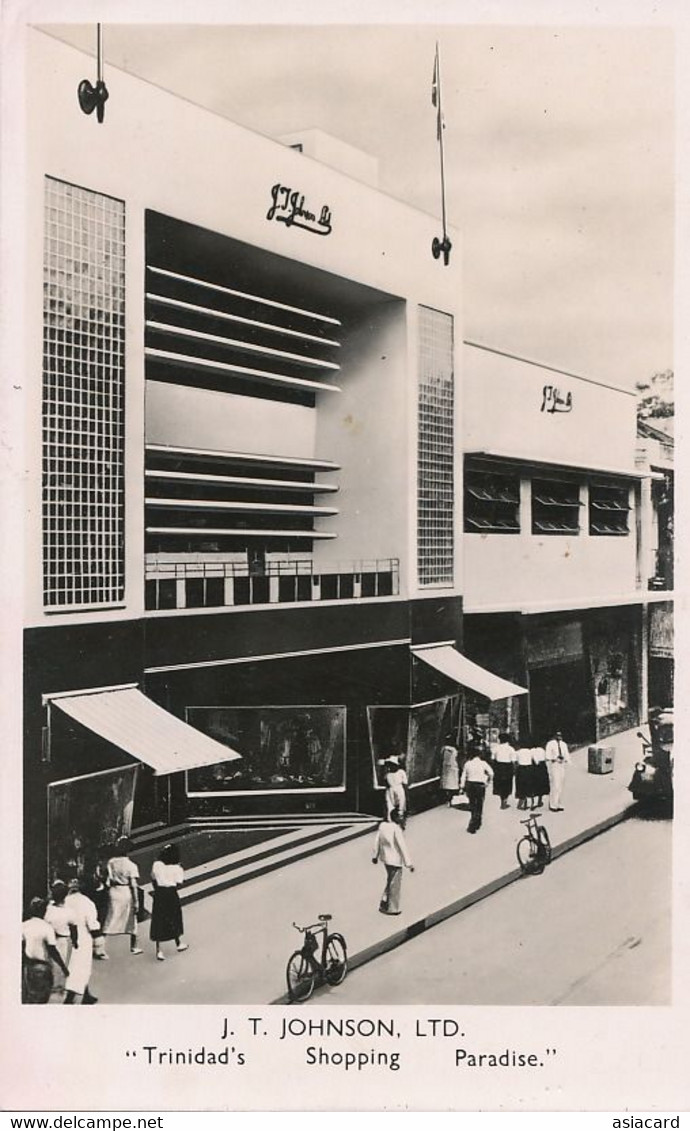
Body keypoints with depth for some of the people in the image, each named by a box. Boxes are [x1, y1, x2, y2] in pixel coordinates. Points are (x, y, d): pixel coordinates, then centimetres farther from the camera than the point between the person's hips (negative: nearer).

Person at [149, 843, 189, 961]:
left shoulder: (156, 865, -3)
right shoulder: (177, 868, -8)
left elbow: (153, 880, 4)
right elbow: (179, 884, -10)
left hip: (159, 893, 1)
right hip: (171, 894, -1)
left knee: (158, 921, 5)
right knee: (174, 918, 19)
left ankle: (159, 949, 0)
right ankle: (178, 943, 36)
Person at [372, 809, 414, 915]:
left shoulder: (382, 825, -1)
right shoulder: (396, 829, -23)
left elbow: (377, 841, 9)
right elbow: (402, 846, -22)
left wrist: (375, 855, 23)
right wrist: (409, 863, -18)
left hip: (385, 858, 7)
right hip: (395, 859, -7)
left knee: (390, 881, 24)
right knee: (394, 884, 8)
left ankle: (384, 904, 26)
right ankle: (392, 909, 19)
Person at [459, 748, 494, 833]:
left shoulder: (467, 763, 1)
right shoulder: (483, 763, -6)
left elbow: (463, 776, 3)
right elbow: (491, 773, -9)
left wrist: (462, 787, 8)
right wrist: (487, 782, 5)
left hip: (469, 785, 3)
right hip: (480, 785, -3)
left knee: (472, 805, 18)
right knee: (479, 806, 6)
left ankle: (477, 824, 31)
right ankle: (472, 826, -3)